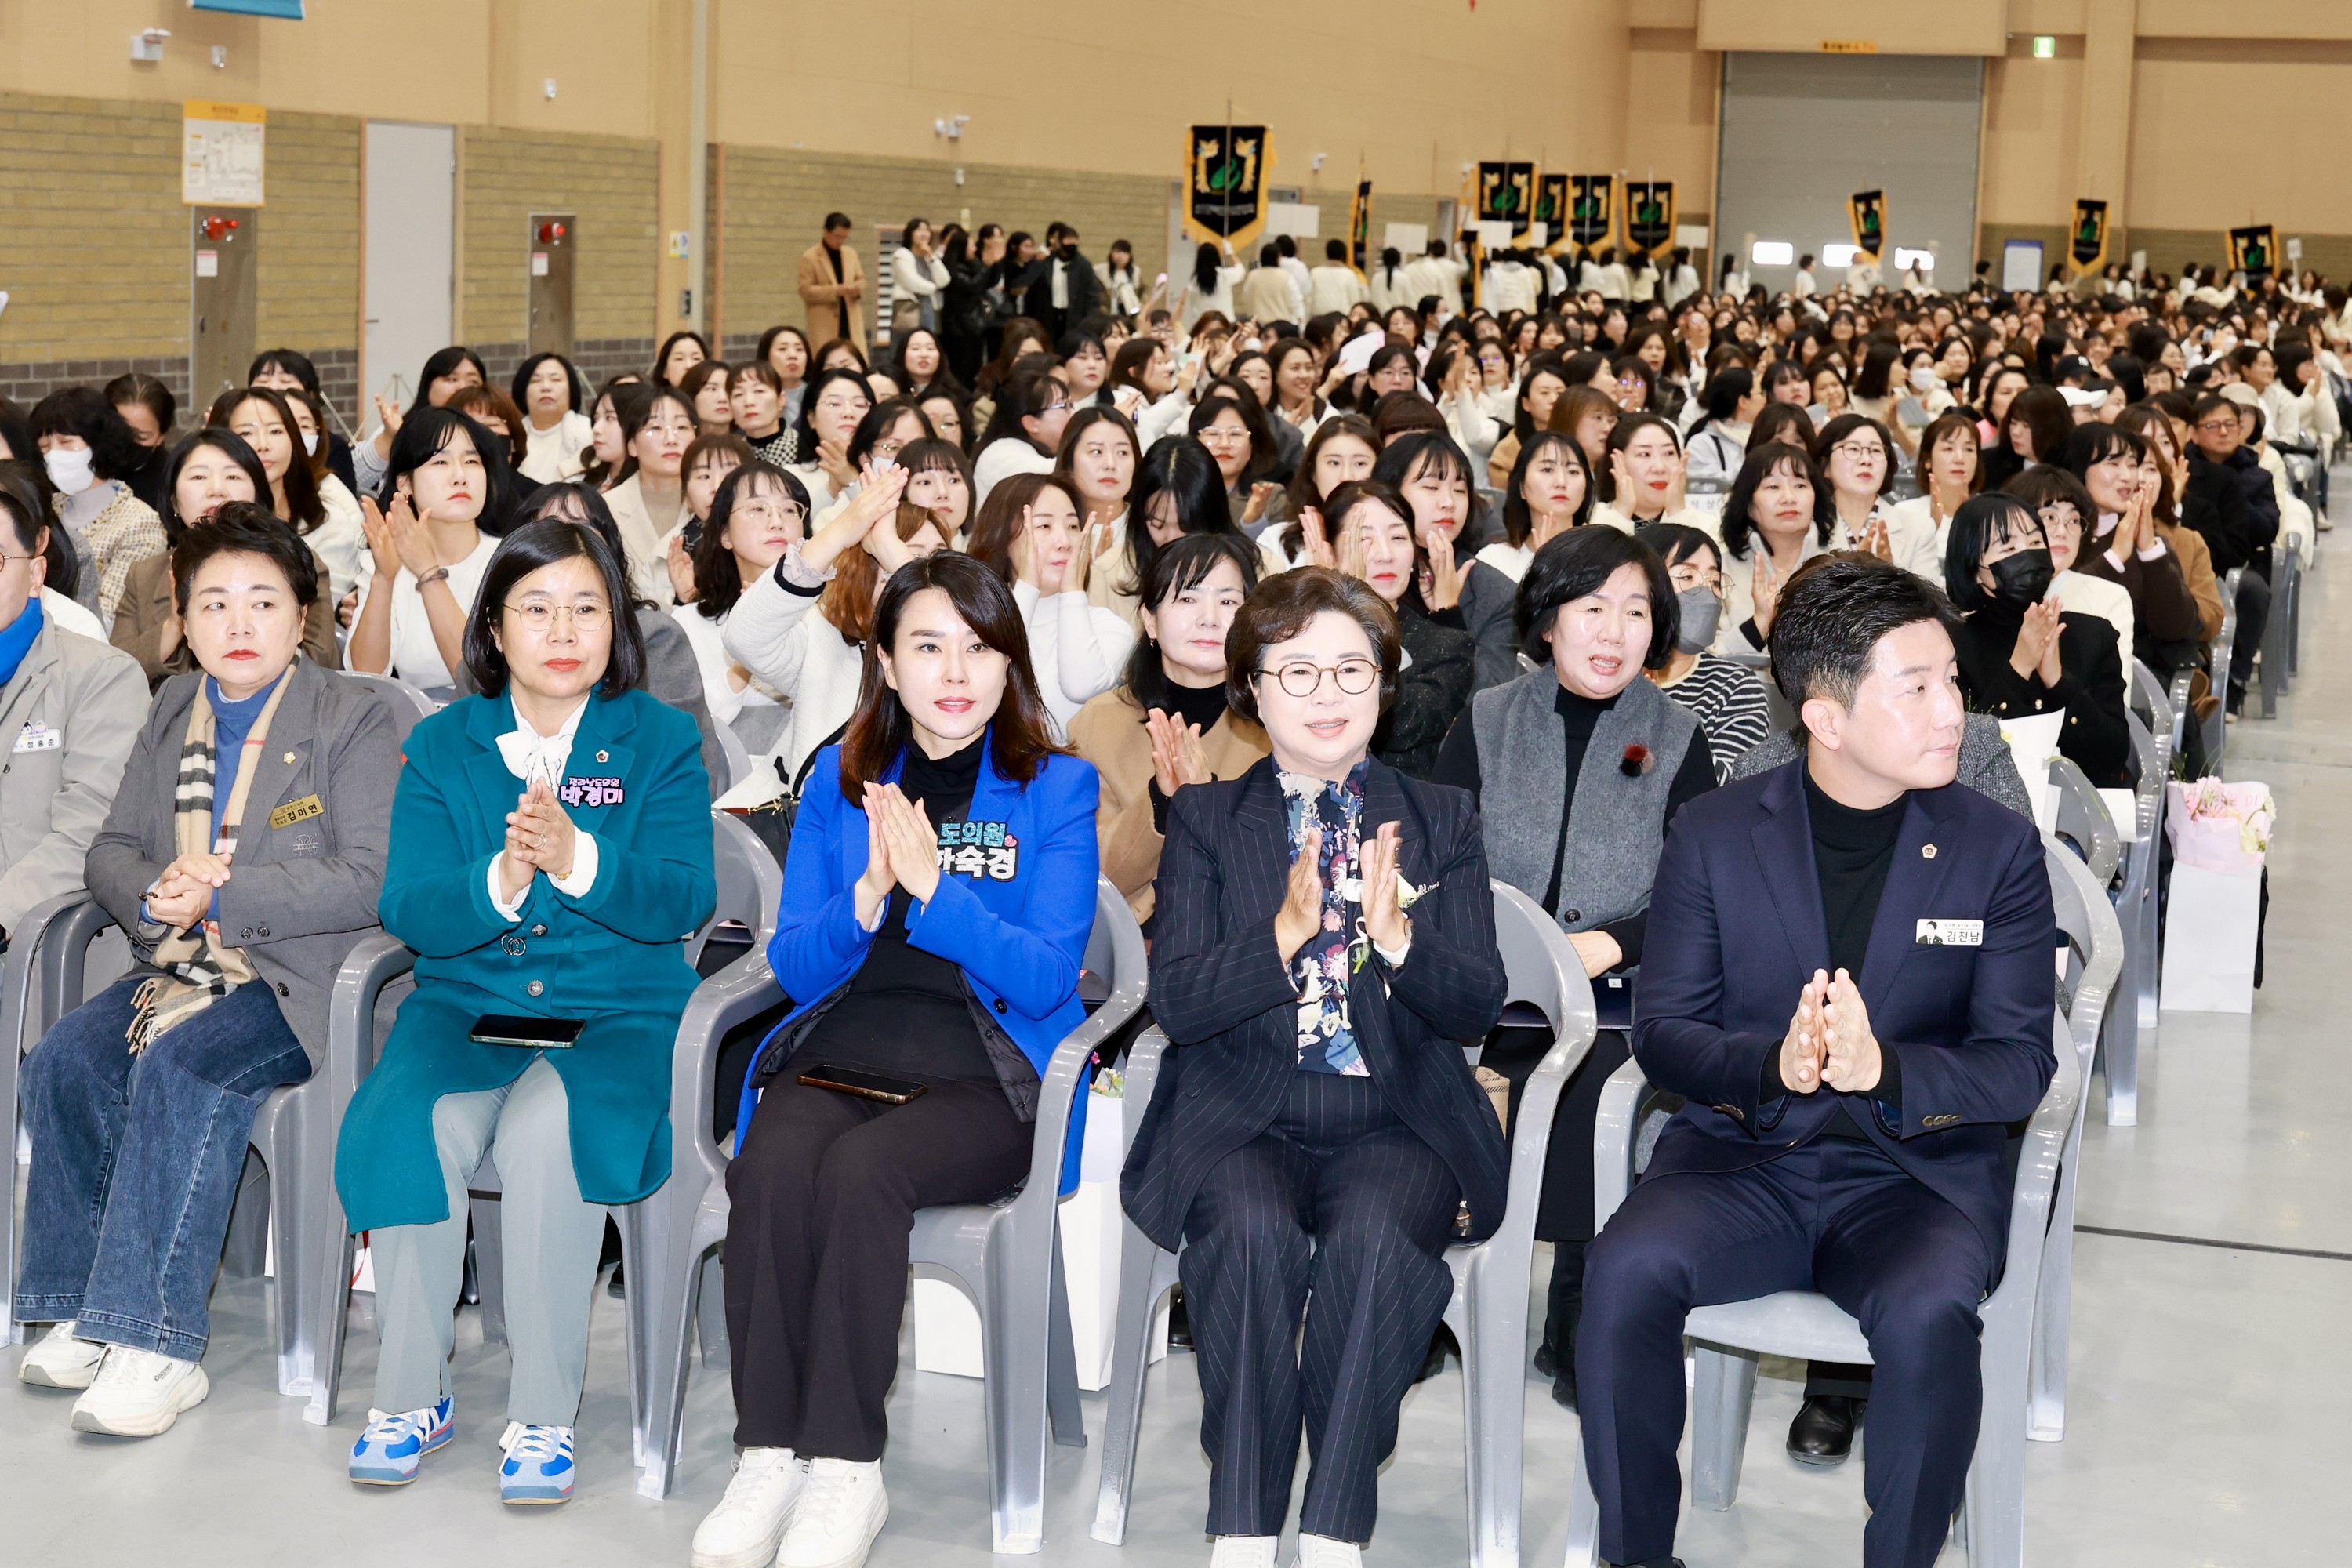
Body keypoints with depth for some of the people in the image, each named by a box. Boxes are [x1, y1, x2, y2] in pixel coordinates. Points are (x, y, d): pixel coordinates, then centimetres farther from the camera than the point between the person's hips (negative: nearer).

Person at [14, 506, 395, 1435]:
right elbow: (110, 853, 15)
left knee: (181, 1064, -32)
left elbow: (372, 878, -14)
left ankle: (156, 1343, -31)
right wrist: (156, 897, -10)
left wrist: (223, 895, -20)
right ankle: (85, 1314, -12)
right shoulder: (173, 713, 16)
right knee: (63, 1060, -21)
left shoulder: (354, 722, -3)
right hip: (181, 967, 6)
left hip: (299, 979, -6)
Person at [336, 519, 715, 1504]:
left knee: (549, 1125, -33)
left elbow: (683, 900, -8)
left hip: (616, 1014, -2)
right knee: (407, 1122, -29)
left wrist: (575, 858, -26)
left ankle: (543, 1416, -22)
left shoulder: (661, 741, 6)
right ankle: (410, 1394, -11)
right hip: (466, 1005, 2)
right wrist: (498, 882, -22)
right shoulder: (441, 746, 10)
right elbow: (408, 909, -1)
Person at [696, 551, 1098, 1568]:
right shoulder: (840, 779, 14)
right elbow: (794, 966, 9)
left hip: (988, 1069, -3)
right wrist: (867, 897, -11)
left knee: (860, 1171, -32)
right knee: (770, 1168, -29)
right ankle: (770, 1455, -22)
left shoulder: (1056, 788, 5)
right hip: (845, 1047, 3)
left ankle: (846, 1468, -25)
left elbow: (1045, 978, -6)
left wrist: (930, 885, -18)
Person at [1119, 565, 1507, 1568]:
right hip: (1243, 1115, 0)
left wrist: (1395, 934, -17)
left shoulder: (1439, 821, 14)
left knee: (1376, 1237, -33)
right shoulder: (1205, 818, 12)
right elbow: (1176, 1004, -1)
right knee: (1253, 1231, -33)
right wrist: (1287, 934, -18)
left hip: (1395, 1117, 0)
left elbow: (1478, 1004, 4)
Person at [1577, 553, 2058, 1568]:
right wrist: (1773, 1068, -22)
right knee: (1627, 1270, -28)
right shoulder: (1714, 836, 4)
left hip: (1916, 1171, -1)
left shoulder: (1997, 849, 3)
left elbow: (2021, 1063, -2)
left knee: (1927, 1314, -33)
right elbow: (1662, 1033, 0)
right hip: (1740, 1155, 1)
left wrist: (1887, 1073, -23)